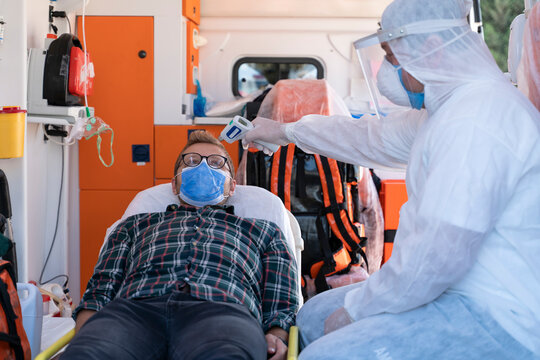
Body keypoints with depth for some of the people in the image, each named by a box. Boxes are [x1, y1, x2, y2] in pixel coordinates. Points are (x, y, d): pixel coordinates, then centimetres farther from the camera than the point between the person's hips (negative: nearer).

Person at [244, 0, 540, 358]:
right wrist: (286, 131, 36)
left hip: (499, 319, -11)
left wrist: (356, 308, -14)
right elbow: (374, 137, 27)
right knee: (313, 318, 14)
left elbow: (437, 254, -29)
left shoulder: (475, 120, -24)